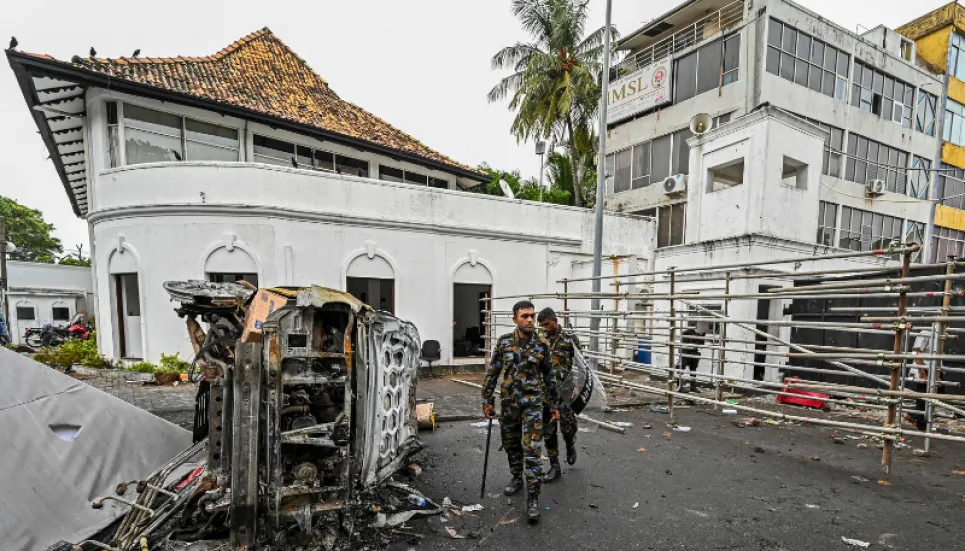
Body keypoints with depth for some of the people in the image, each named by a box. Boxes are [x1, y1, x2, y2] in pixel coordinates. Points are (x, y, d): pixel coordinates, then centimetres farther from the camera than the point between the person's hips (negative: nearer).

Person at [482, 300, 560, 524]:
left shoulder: (542, 345, -5)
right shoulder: (504, 342, -3)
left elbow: (549, 377, 5)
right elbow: (492, 373, 2)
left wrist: (555, 405, 8)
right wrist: (487, 401, 2)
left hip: (532, 404, -2)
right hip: (508, 403, 2)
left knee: (532, 451, -7)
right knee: (511, 445, 17)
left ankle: (533, 499, 2)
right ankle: (517, 479, 41)